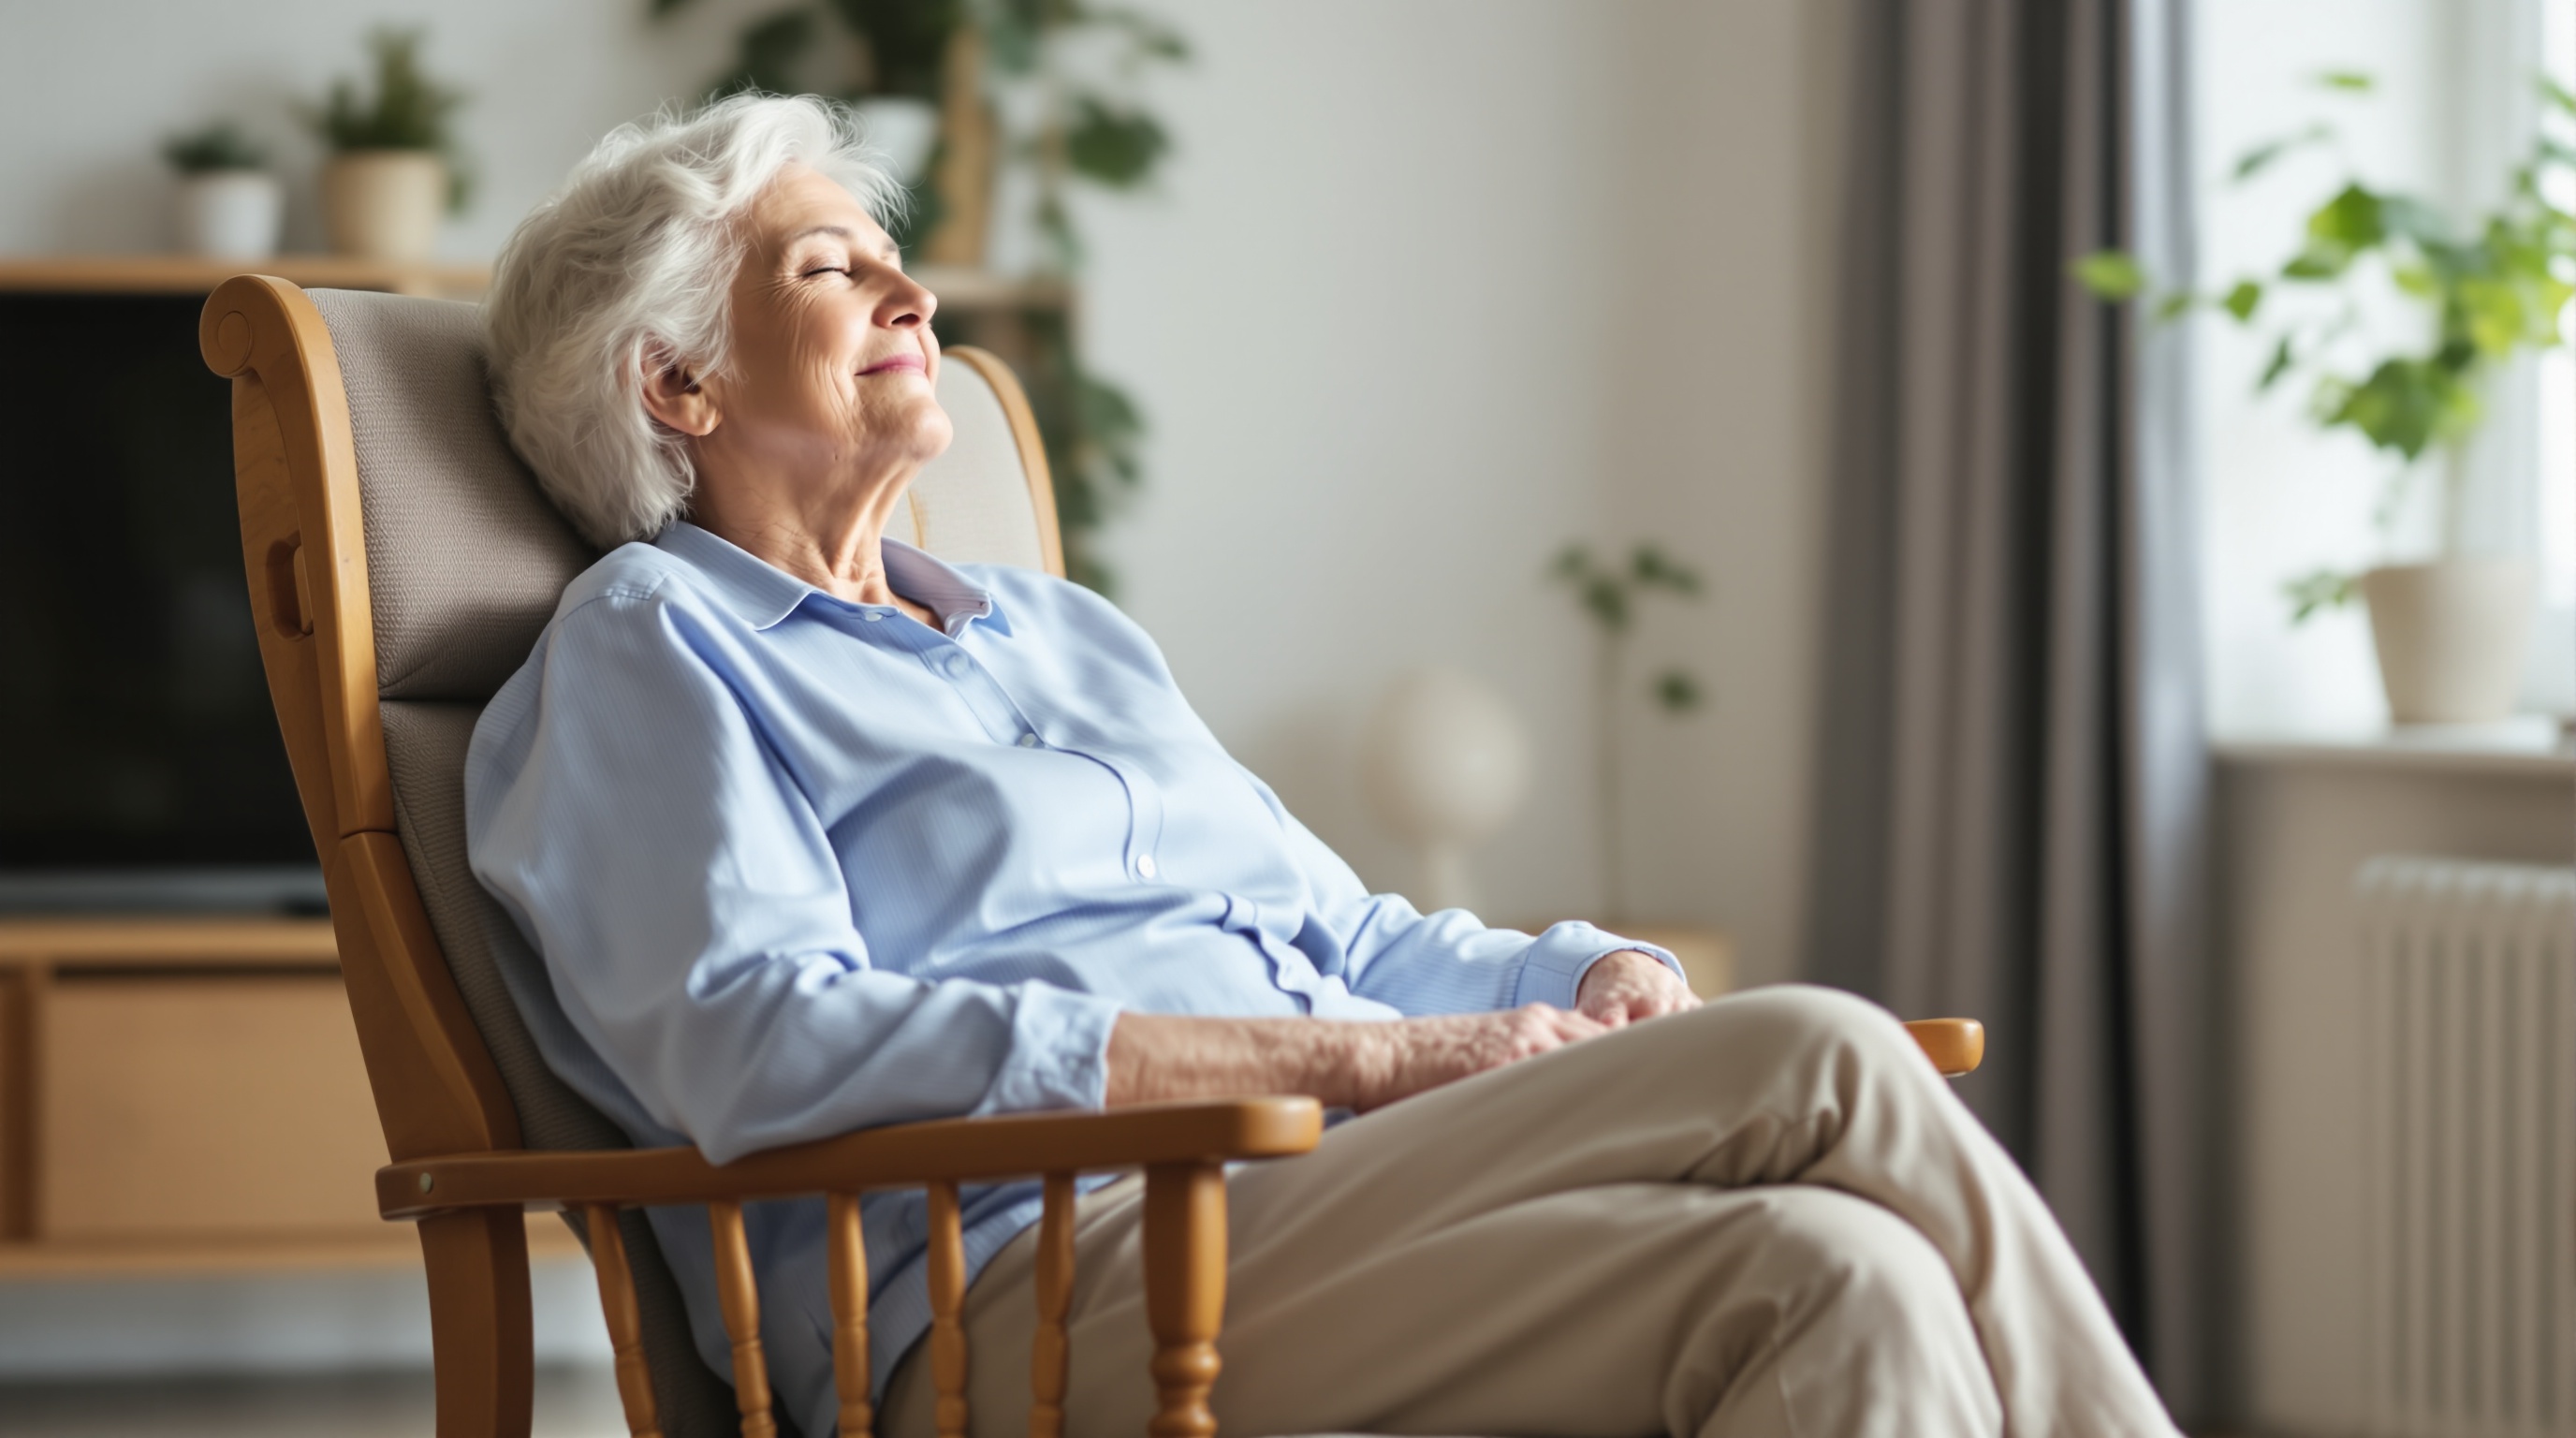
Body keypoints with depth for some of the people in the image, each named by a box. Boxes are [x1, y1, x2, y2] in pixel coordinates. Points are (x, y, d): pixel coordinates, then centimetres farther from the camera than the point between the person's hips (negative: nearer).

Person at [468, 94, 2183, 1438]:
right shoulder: (653, 647, 7)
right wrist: (1358, 1059, -14)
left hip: (1347, 1203, 7)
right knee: (1821, 1069, -22)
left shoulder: (1062, 630, 31)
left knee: (1838, 1275, -25)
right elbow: (761, 1043, -11)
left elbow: (1356, 934, 31)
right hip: (1037, 1285, -7)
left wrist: (1583, 981, 4)